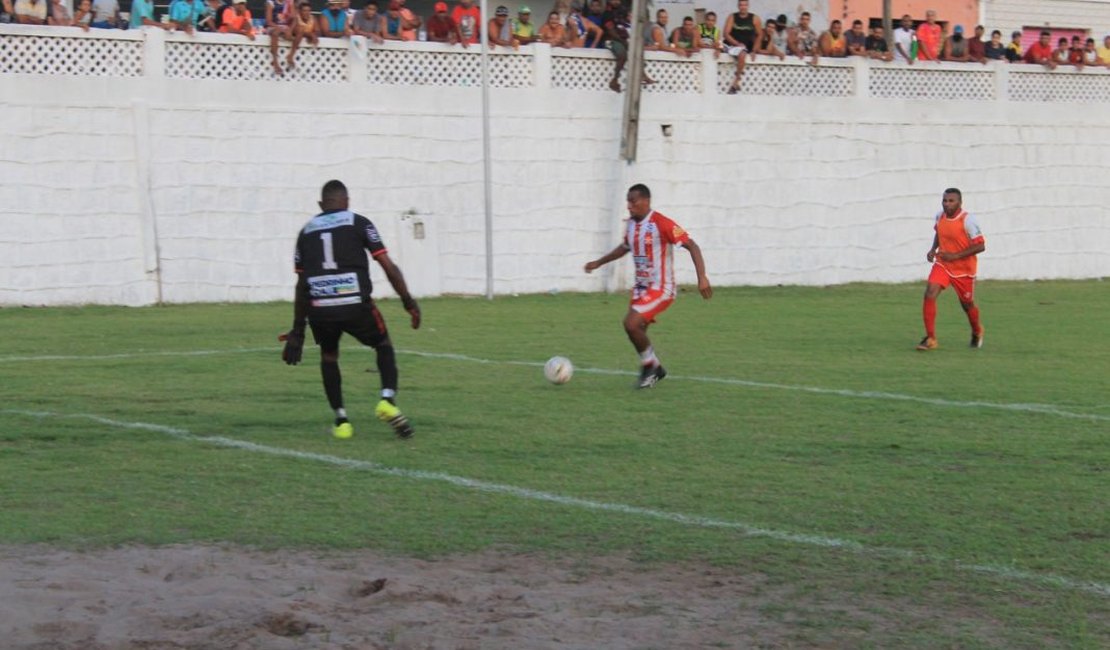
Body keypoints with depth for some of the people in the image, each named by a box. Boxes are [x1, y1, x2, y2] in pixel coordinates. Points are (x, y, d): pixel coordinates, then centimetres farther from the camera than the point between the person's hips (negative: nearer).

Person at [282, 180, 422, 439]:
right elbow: (388, 267, 2)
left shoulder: (306, 231, 17)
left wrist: (297, 331, 22)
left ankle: (341, 420, 19)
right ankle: (387, 400, -1)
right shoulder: (358, 223, 9)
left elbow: (301, 284, 18)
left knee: (328, 356, 28)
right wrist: (409, 303, 9)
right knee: (384, 346, 22)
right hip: (355, 305, -2)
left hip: (320, 309, 2)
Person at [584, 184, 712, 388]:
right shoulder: (631, 225, 5)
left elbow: (692, 246, -19)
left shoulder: (661, 224, -19)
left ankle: (650, 365, 1)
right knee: (637, 331, 9)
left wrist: (702, 277, -27)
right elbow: (625, 247, 27)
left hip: (660, 289, -8)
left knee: (631, 324, -21)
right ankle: (653, 369, 31)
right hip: (641, 287, 8)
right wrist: (598, 262, 30)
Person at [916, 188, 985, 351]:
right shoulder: (940, 216, -2)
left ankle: (977, 331, 45)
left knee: (967, 304, 12)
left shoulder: (967, 220, -20)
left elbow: (980, 246, -20)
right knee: (929, 294, -18)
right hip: (942, 264, 4)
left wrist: (955, 256, -25)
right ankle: (930, 339, -13)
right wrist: (933, 249, 2)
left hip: (964, 269, -4)